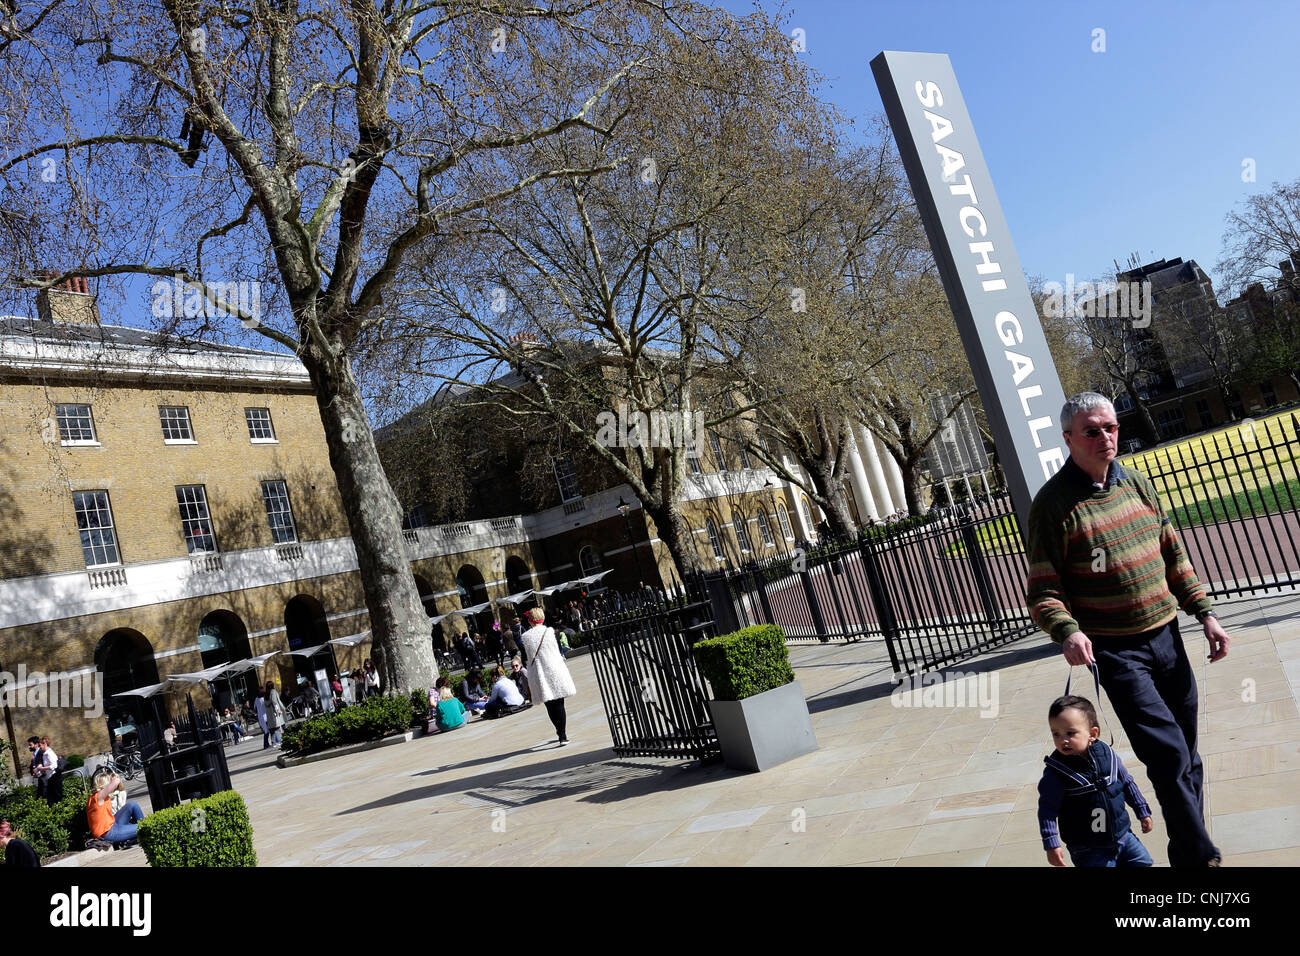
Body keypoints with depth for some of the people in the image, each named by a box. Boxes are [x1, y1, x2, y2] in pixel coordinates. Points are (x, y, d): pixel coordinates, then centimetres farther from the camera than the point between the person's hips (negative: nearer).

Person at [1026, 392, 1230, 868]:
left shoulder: (1136, 482, 7)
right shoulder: (1054, 502, -11)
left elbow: (1173, 555, 16)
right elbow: (1042, 590, -13)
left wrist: (1205, 612, 9)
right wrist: (1067, 632, -30)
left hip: (1166, 637, 6)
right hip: (1115, 651, -6)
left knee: (1187, 758, 15)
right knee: (1170, 755, -12)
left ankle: (1188, 853, 32)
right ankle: (1201, 856, 4)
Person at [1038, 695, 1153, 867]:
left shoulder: (1109, 756, -6)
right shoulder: (1056, 772, -19)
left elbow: (1128, 784, 12)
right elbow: (1047, 810, -15)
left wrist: (1143, 812, 19)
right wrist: (1051, 844, -19)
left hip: (1123, 835, 4)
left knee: (1143, 862, 13)